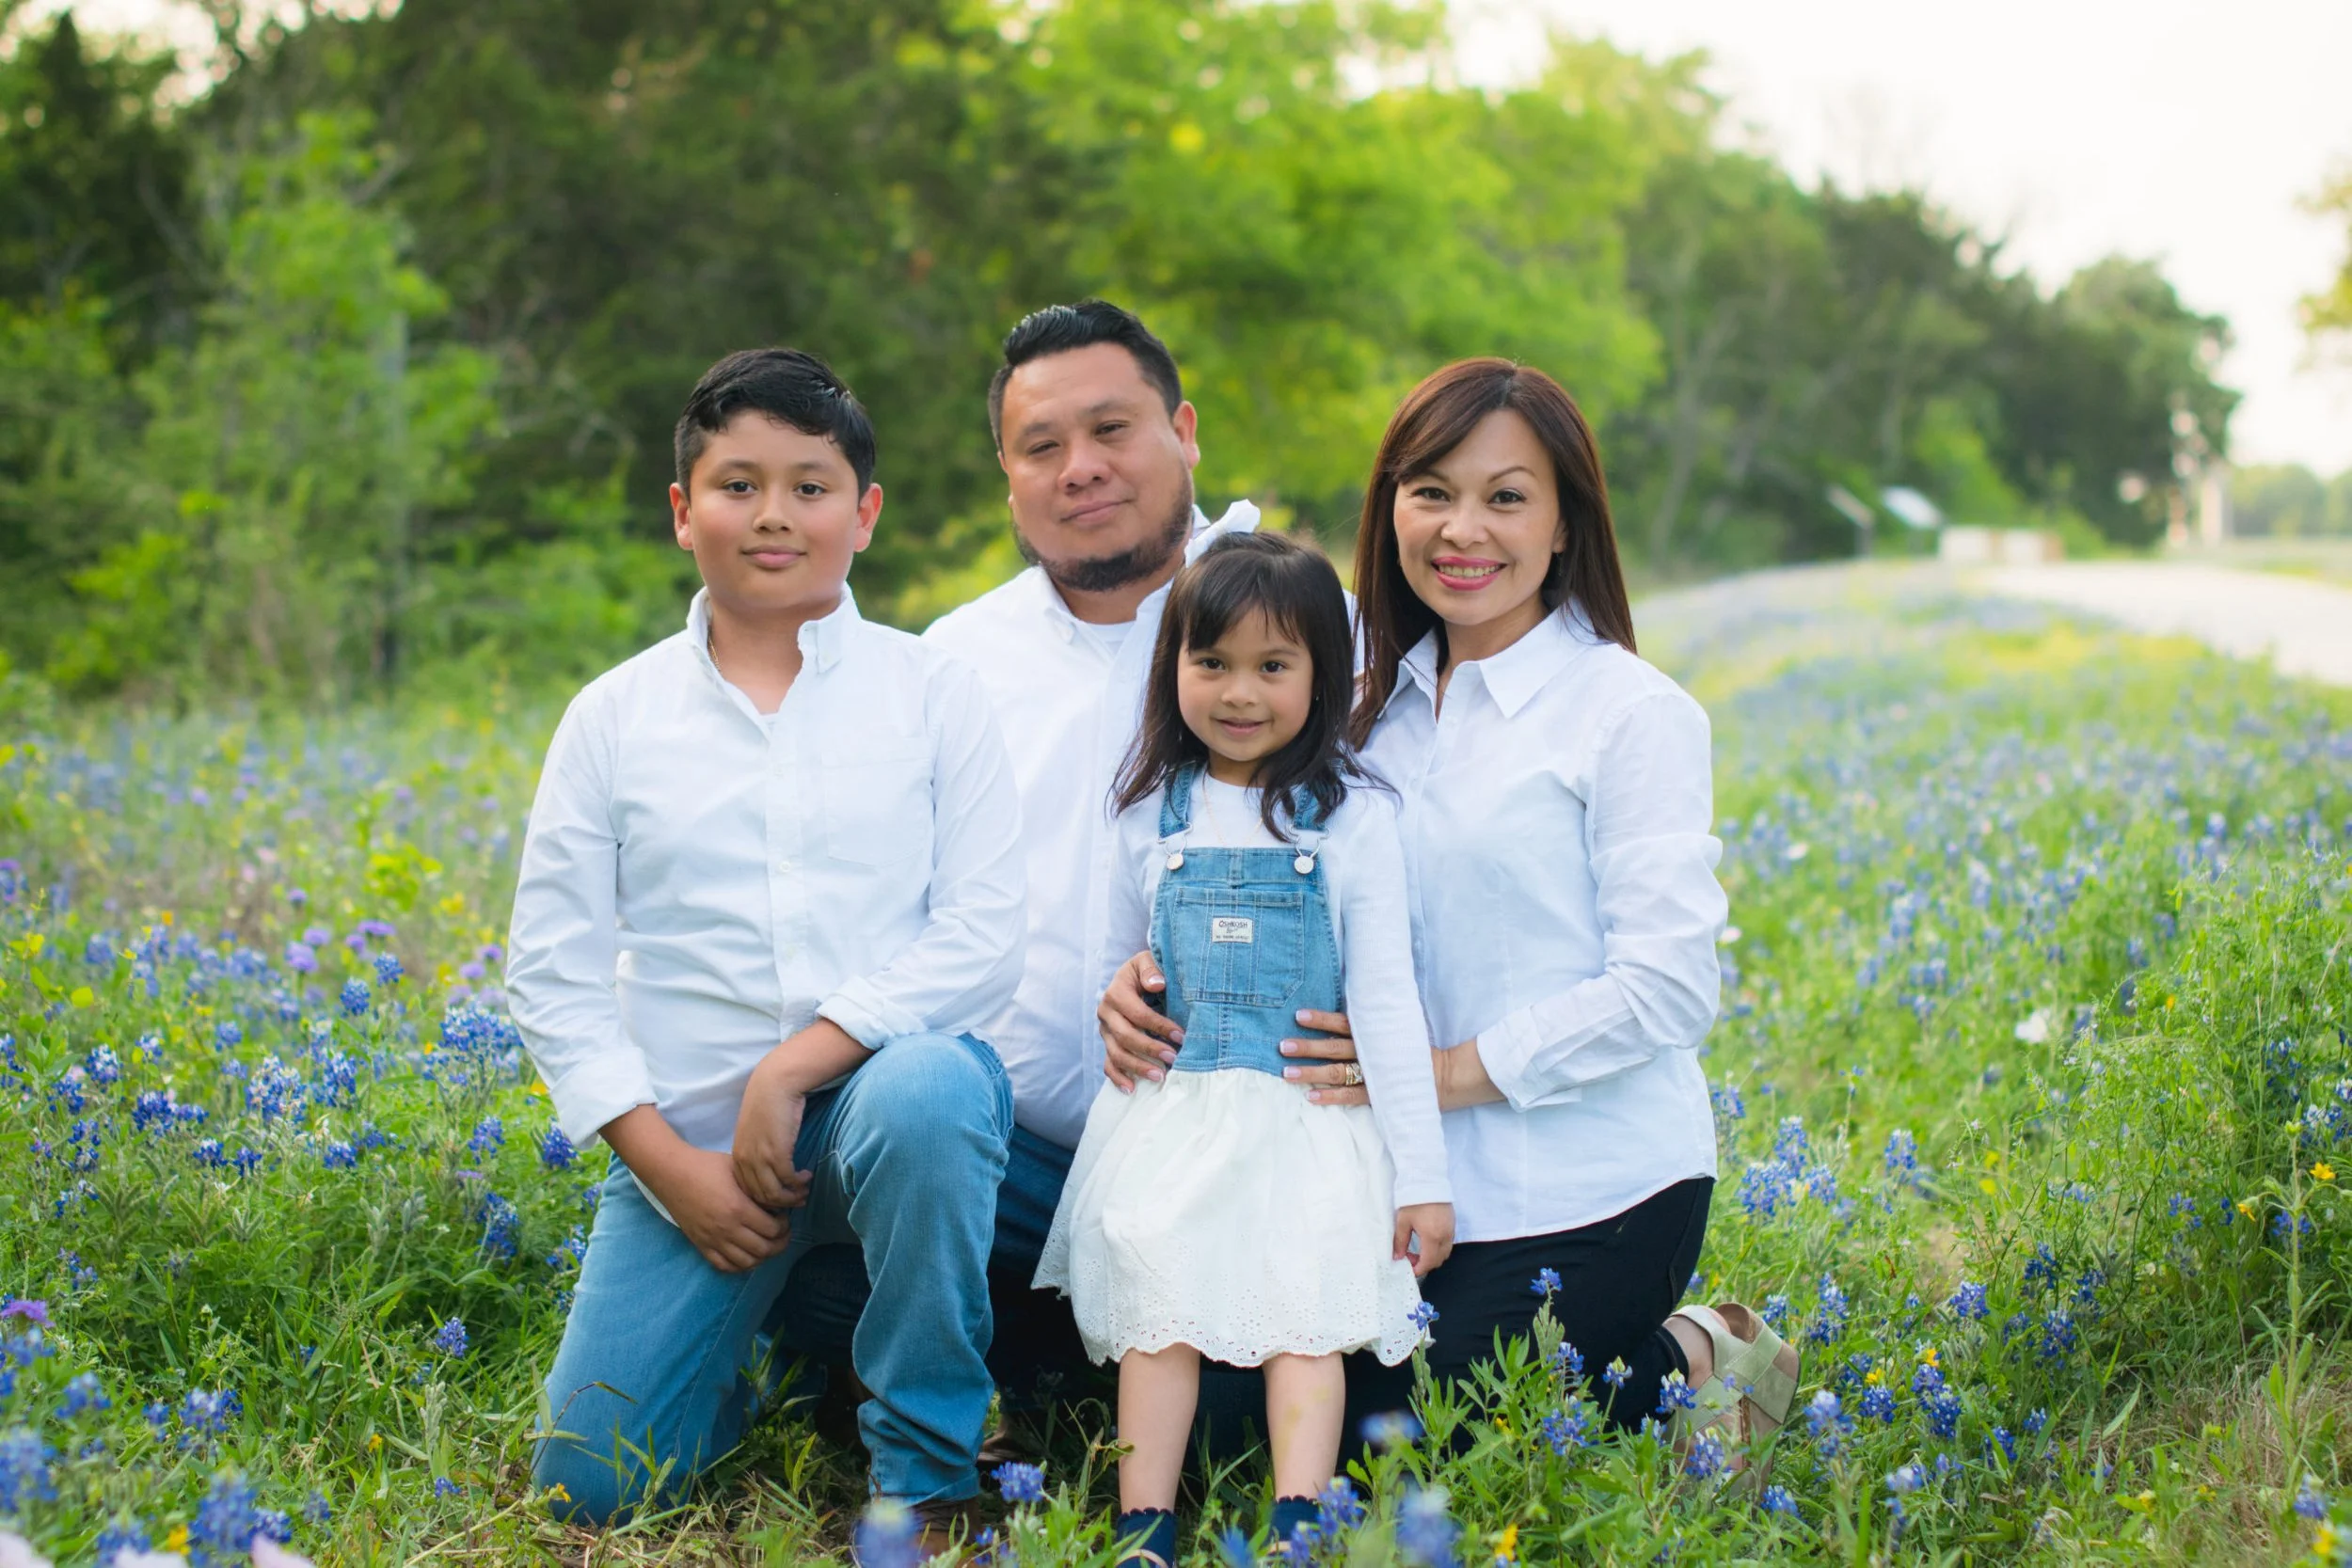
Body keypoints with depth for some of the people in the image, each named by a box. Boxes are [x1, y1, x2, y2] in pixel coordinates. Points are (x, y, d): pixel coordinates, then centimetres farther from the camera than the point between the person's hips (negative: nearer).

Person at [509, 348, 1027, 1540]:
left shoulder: (930, 694, 2)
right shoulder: (615, 717, 5)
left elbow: (983, 934, -8)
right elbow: (551, 966, 3)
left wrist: (796, 1068, -18)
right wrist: (669, 1163, -8)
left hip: (884, 1074, -2)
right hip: (689, 1137, 2)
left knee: (926, 1098, -39)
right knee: (594, 1482, -8)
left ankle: (927, 1475, -16)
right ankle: (765, 1337, 27)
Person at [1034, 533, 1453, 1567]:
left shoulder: (1353, 820, 0)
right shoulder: (1153, 819, 7)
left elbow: (1385, 999, 0)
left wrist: (1422, 1175, -3)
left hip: (1308, 1123, -2)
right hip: (1170, 1120, 2)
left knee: (1302, 1320, -13)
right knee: (1157, 1317, -7)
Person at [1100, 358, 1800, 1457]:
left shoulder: (1633, 713, -8)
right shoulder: (1375, 706, 9)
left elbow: (1669, 987, -13)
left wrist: (1456, 1068, -19)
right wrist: (1161, 974, -12)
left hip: (1591, 1196, -6)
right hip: (1421, 1185, 6)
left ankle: (1688, 1365, 13)